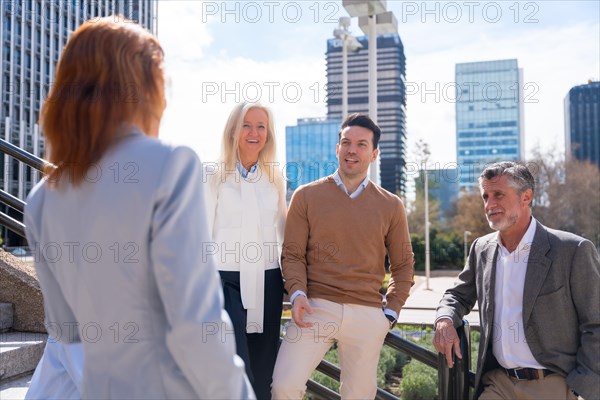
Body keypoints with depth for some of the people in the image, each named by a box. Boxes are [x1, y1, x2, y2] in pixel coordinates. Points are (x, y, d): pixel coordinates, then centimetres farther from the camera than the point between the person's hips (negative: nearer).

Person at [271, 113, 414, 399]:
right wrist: (298, 294, -11)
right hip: (315, 308, -1)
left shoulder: (391, 206, 9)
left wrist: (390, 311, 6)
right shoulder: (307, 196, 5)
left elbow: (403, 265, 14)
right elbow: (293, 254, 4)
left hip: (367, 315, 2)